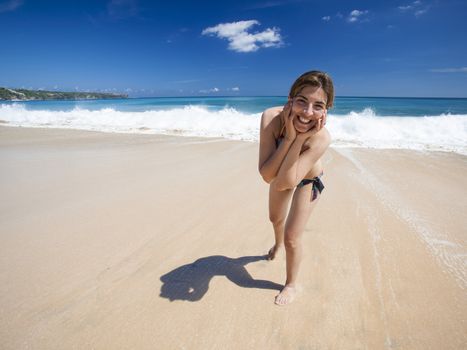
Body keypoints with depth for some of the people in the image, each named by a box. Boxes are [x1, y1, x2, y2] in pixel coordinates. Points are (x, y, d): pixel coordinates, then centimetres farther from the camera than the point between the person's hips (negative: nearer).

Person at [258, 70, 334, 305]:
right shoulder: (271, 118, -36)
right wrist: (289, 136, -45)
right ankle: (278, 244, 64)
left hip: (308, 181, -3)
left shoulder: (321, 138, -40)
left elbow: (286, 183, -43)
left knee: (292, 237, -1)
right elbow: (267, 176, -38)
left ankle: (291, 284, 30)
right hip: (280, 175, 4)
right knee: (275, 219, 27)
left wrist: (300, 138, -47)